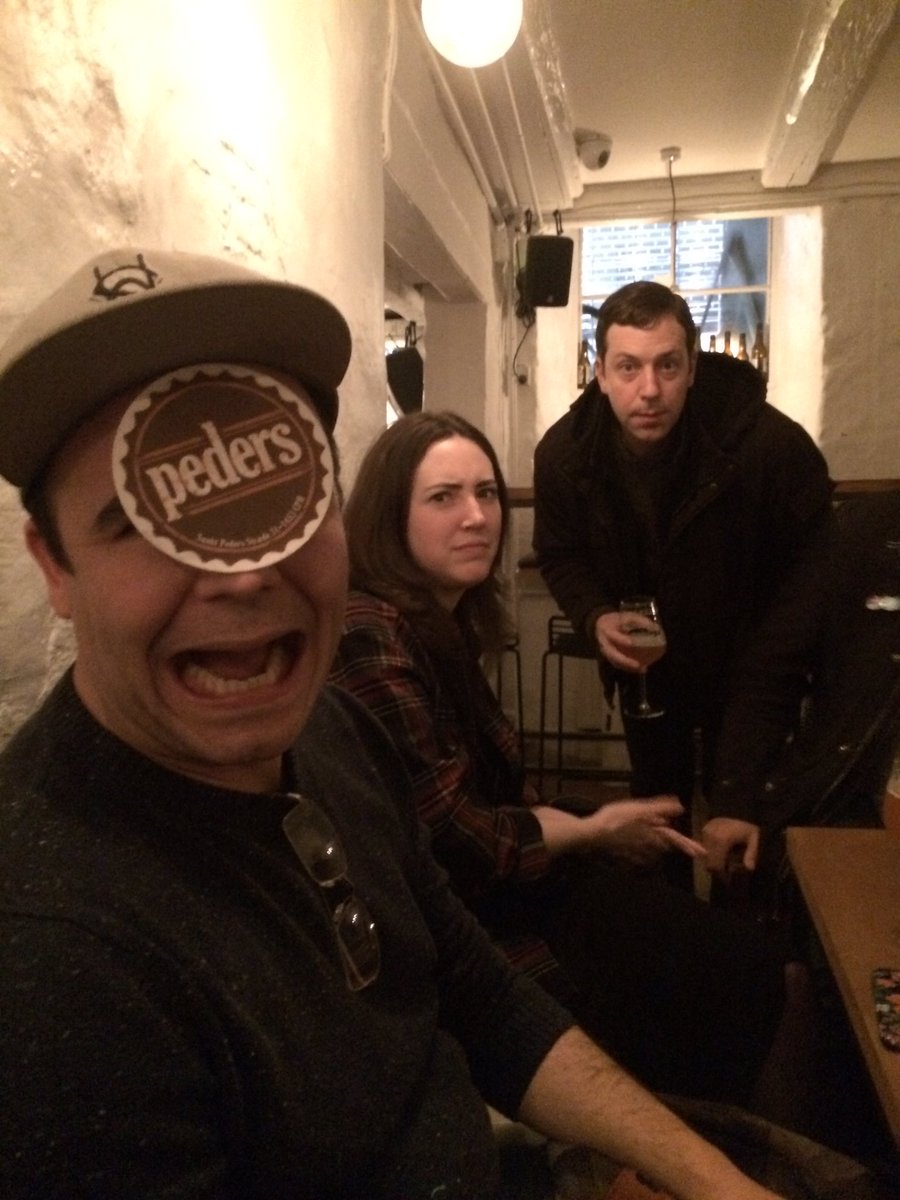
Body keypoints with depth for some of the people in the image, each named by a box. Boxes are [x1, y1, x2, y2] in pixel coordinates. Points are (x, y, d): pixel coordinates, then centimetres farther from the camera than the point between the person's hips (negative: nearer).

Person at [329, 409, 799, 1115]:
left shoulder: (444, 622, 5)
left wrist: (611, 830, 0)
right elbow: (449, 839, -21)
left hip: (502, 879, 8)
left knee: (745, 968, 5)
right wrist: (592, 829, -6)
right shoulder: (369, 637, -24)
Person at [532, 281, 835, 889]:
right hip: (646, 666, 3)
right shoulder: (565, 453, -18)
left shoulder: (769, 442, -27)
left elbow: (812, 559, -13)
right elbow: (560, 556, -2)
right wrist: (597, 618, -22)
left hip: (746, 666, -2)